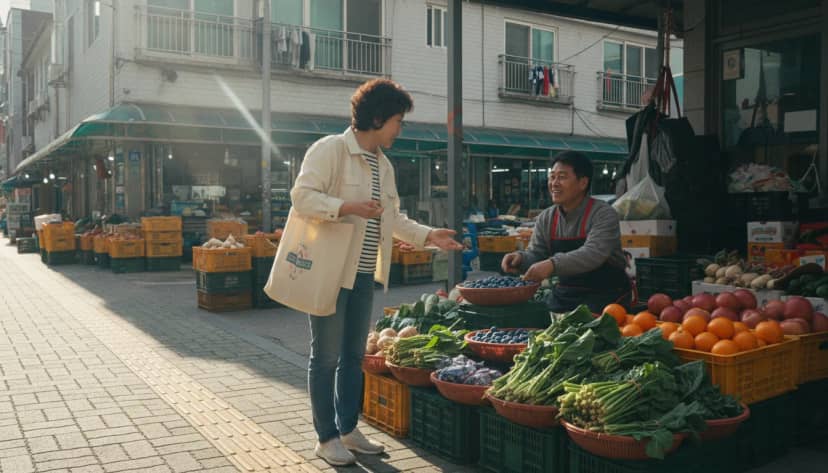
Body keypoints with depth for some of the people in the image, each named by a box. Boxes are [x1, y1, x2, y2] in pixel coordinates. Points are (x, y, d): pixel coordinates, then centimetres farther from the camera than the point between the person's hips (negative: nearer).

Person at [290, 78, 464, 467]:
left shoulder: (383, 164, 14)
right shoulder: (330, 149, -11)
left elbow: (393, 219, 18)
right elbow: (302, 195, -18)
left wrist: (428, 235, 8)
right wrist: (348, 207, -29)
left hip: (363, 274, 8)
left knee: (354, 355, 15)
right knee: (326, 357, 2)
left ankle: (347, 429, 29)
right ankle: (326, 437, 16)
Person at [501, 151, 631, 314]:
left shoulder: (603, 214, -14)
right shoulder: (546, 218, 4)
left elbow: (593, 254, -28)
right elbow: (536, 254, 7)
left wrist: (553, 264, -42)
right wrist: (521, 258, -18)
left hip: (605, 296, -5)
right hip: (565, 294, 5)